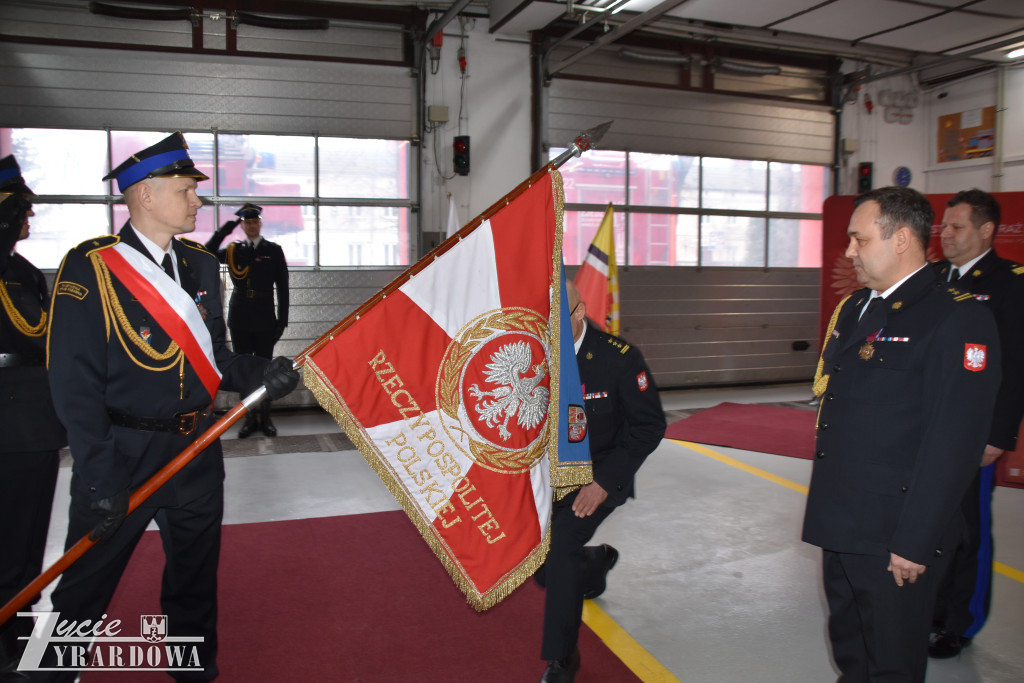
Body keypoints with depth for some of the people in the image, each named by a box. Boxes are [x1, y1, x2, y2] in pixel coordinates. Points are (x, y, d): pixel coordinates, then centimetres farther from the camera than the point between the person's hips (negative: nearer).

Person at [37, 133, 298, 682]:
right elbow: (74, 382, -15)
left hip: (198, 452, 6)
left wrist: (260, 374, -11)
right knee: (84, 587, 10)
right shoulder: (89, 267, -12)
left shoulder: (200, 264, 7)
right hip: (123, 456, -5)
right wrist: (100, 478, -19)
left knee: (195, 581, 20)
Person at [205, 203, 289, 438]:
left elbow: (282, 288, 1)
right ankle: (249, 418, 16)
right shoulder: (233, 250, 8)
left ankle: (265, 418, 14)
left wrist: (282, 320, -3)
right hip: (240, 319, 2)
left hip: (265, 320, -2)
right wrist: (221, 233, -16)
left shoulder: (274, 250, 3)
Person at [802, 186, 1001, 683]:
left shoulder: (958, 318, -16)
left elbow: (955, 444, -20)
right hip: (841, 529, 7)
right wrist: (825, 502, 15)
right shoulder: (853, 309, 11)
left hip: (893, 541, -7)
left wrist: (916, 543, -19)